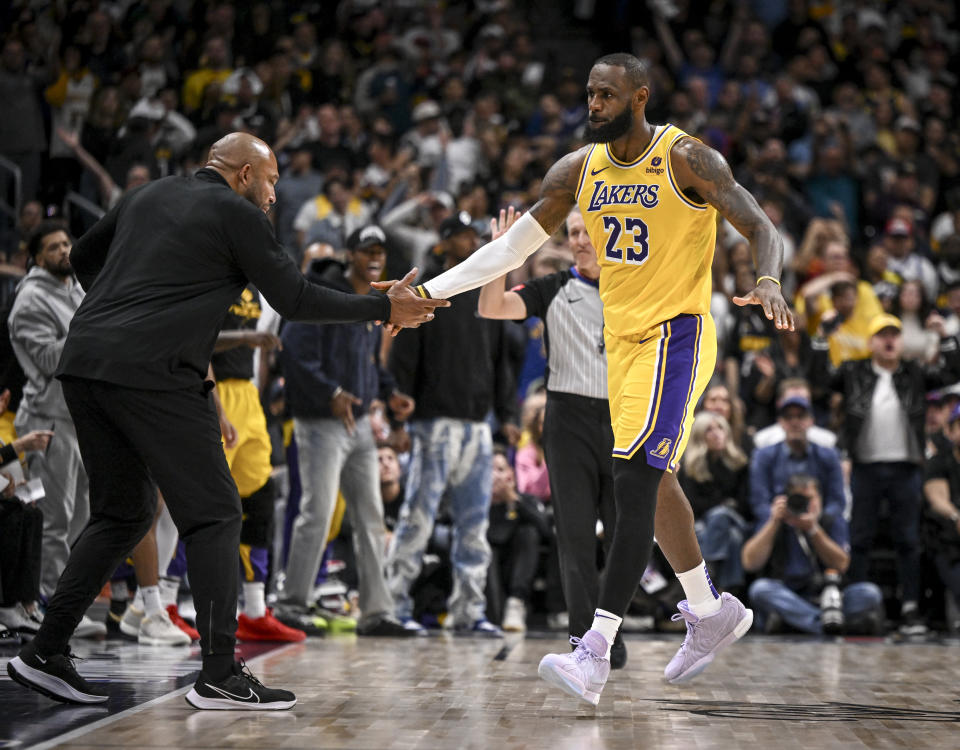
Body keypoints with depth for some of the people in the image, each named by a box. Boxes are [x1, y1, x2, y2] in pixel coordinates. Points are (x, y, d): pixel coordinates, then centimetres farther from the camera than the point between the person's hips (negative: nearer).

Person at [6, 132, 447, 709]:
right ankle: (220, 676, -5)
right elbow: (294, 300, 1)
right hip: (153, 374, -8)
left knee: (123, 513, 17)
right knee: (214, 514, -1)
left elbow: (83, 258, 31)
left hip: (84, 363, 8)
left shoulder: (148, 196, 22)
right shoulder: (237, 214, 1)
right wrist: (385, 309, 9)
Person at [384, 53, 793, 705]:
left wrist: (769, 282, -36)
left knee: (634, 483, -17)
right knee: (653, 482, 17)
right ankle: (712, 613, 36)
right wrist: (429, 291, 2)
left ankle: (595, 656, -21)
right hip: (621, 337, 7)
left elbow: (762, 230, -14)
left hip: (676, 335, -7)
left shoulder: (686, 158, -12)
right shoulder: (579, 169, 6)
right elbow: (512, 247, 10)